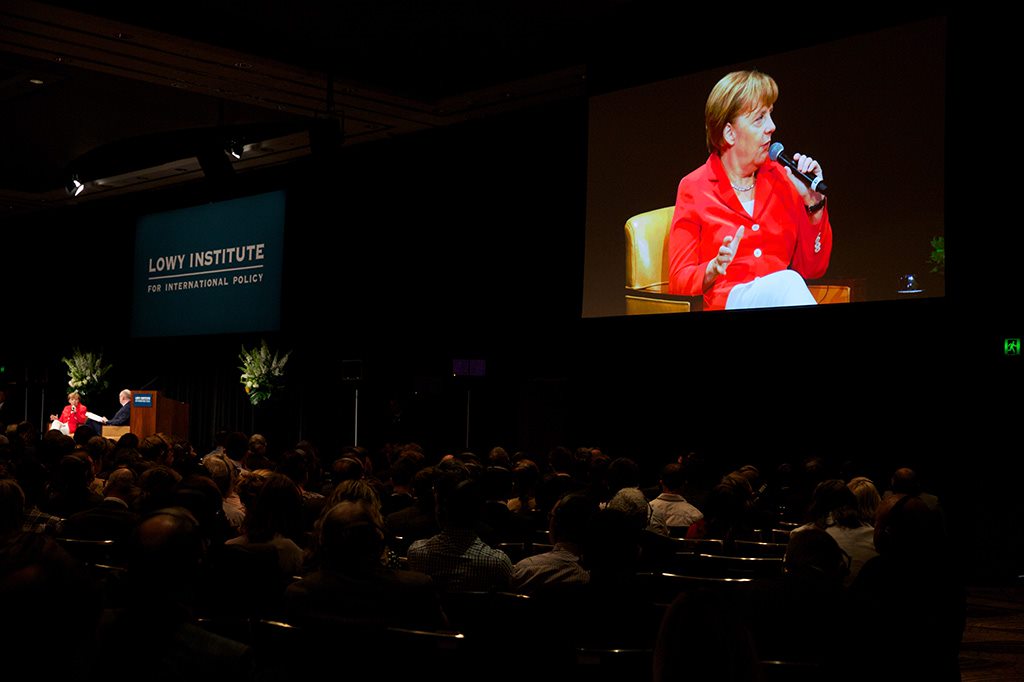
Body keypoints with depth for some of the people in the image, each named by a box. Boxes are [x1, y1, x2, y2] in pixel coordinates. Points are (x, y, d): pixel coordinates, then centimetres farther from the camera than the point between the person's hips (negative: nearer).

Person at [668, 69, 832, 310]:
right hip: (725, 302, -4)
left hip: (783, 301, 4)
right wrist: (713, 270, -19)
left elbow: (813, 268, 15)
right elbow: (679, 281, 2)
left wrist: (813, 203, 4)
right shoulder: (694, 189, 6)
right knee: (786, 282, -35)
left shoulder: (781, 177, 16)